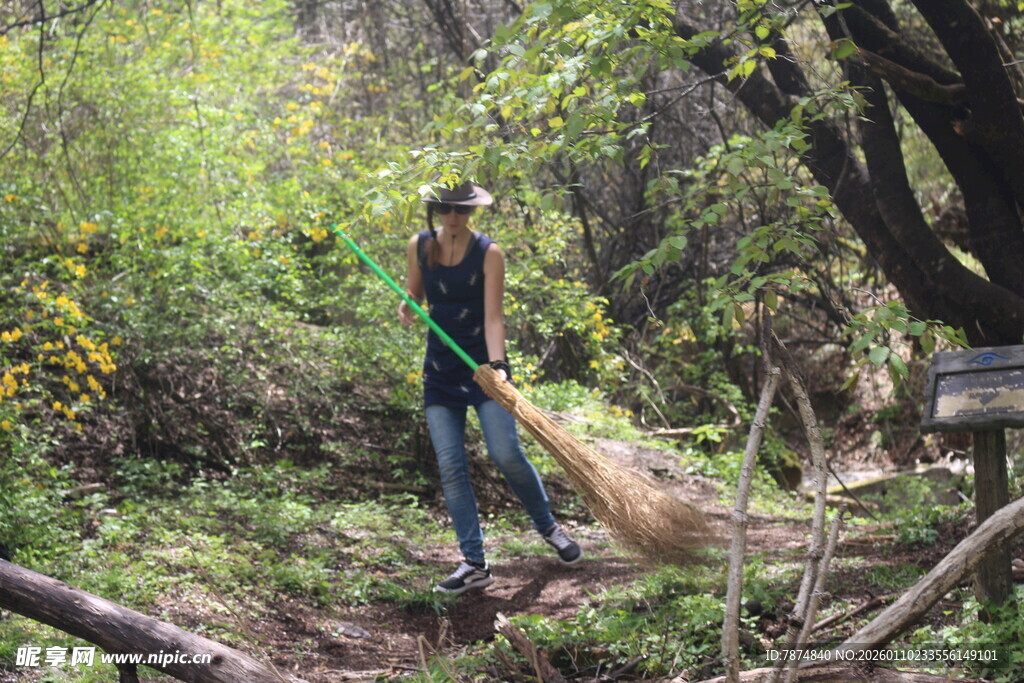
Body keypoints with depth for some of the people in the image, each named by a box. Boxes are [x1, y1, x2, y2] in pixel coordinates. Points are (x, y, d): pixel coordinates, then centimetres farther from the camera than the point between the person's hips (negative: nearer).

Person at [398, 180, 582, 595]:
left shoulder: (488, 253, -9)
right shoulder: (420, 246, 2)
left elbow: (493, 316, -14)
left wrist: (496, 365, -28)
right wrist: (407, 306, -6)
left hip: (483, 363, -4)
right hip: (441, 369, 4)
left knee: (506, 454, -14)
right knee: (450, 467, -3)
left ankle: (548, 528, 14)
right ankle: (474, 564, 4)